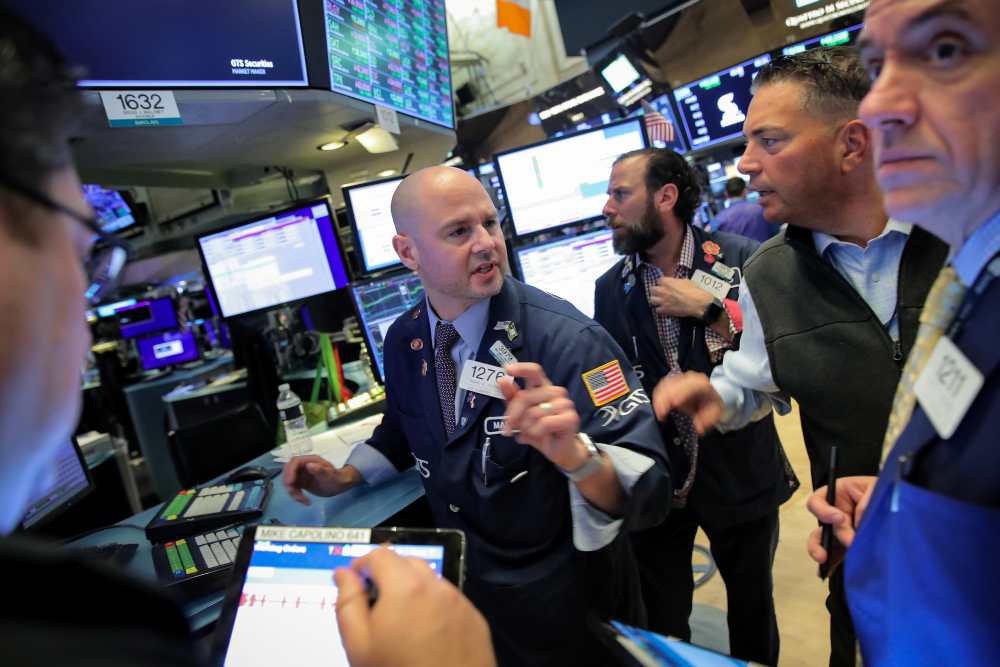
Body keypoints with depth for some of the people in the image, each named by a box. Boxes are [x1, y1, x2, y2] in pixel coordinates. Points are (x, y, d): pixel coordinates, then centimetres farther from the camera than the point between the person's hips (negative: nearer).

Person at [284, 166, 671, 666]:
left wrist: (576, 455, -49)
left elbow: (646, 491, -31)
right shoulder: (402, 341, -8)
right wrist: (345, 477, -1)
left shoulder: (566, 338, -27)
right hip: (464, 591, 5)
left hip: (565, 605, -4)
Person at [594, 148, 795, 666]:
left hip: (738, 472, -1)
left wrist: (707, 308, -22)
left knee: (752, 607, 21)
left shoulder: (743, 259, -11)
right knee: (660, 619, 15)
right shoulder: (610, 288, -1)